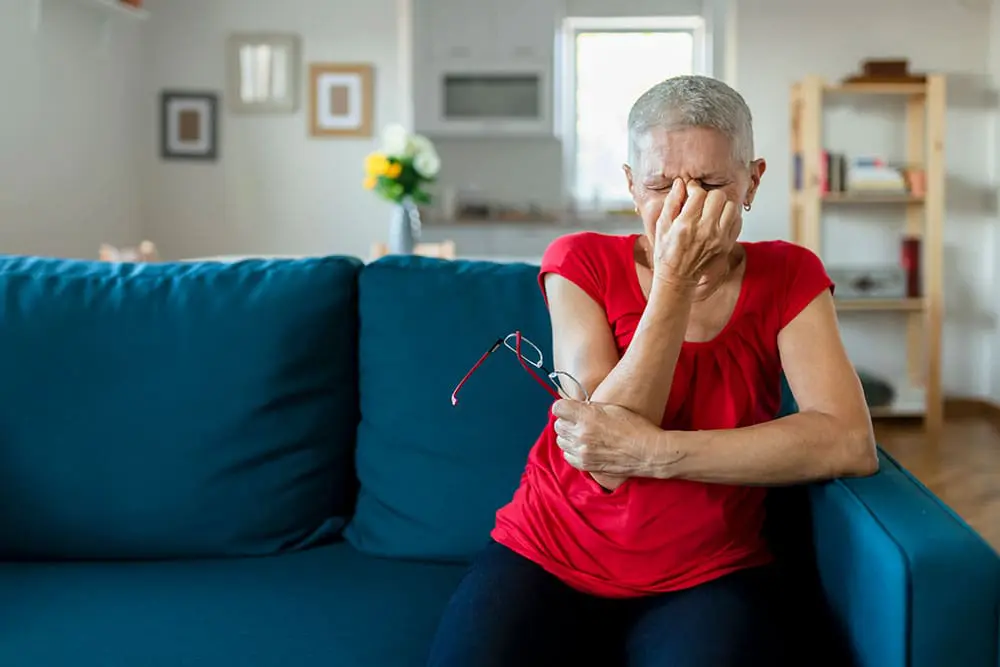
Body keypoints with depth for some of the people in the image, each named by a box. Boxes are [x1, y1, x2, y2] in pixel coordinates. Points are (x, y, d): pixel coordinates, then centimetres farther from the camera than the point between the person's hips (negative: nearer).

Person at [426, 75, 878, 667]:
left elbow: (852, 443, -18)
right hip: (549, 557, 1)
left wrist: (653, 450, -23)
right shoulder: (582, 262, -4)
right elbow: (606, 461, -16)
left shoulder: (787, 277, -2)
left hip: (708, 576, 0)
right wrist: (673, 281, -21)